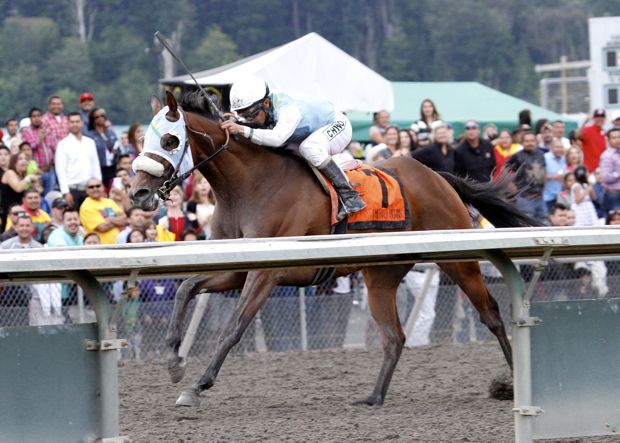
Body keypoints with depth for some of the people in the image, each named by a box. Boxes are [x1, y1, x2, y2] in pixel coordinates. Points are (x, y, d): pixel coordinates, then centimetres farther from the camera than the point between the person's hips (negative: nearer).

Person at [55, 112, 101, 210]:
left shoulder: (90, 143, 13)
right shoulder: (63, 144, 0)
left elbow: (96, 166, 15)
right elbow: (60, 170, -5)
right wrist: (65, 192, -13)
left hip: (89, 189, 4)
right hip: (72, 190, -4)